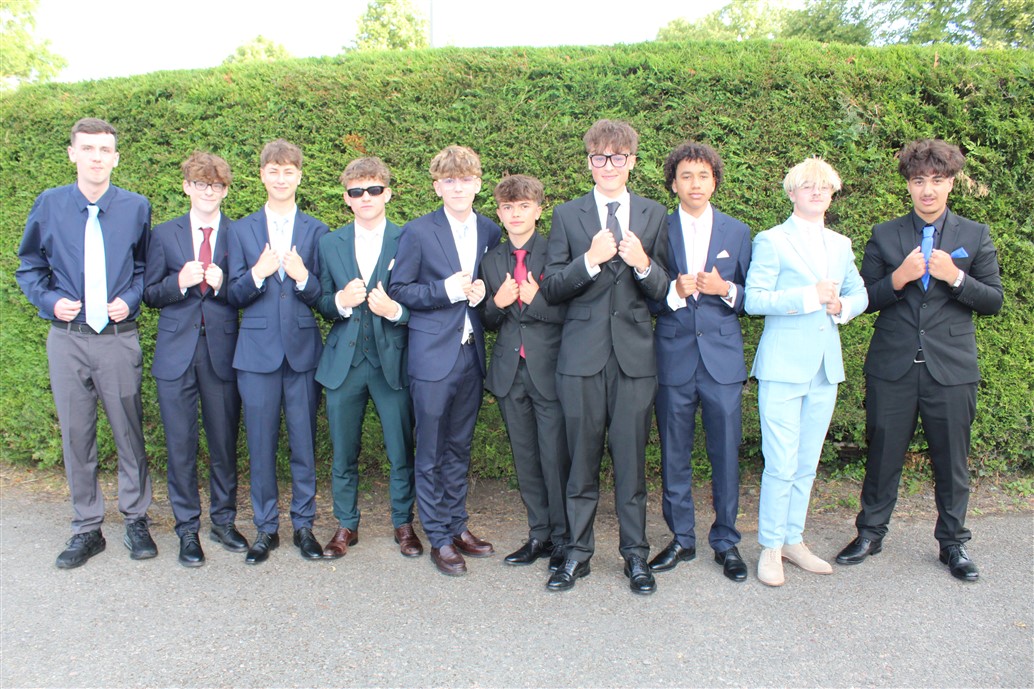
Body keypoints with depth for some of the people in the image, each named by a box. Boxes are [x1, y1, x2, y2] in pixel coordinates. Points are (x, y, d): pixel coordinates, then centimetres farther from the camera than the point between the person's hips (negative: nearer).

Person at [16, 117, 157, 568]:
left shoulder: (136, 207, 2)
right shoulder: (48, 206, 3)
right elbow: (29, 268, 11)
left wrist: (130, 299, -7)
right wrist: (50, 302, -6)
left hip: (119, 339, -1)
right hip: (67, 339, 1)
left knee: (129, 433, 5)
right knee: (76, 436, 8)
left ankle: (135, 520, 22)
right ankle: (86, 528, 22)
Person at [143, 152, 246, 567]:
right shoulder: (165, 234, 9)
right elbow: (149, 295, 6)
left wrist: (223, 284, -16)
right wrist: (180, 282, -12)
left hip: (223, 352, -1)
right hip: (177, 352, 1)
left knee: (225, 442, 8)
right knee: (180, 445, 5)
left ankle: (224, 520, 25)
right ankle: (188, 529, 18)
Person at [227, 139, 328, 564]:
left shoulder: (316, 231, 7)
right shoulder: (241, 230, 10)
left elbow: (325, 297, 3)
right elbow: (233, 296, 4)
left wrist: (303, 278, -16)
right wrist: (258, 273, -14)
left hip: (303, 349, 0)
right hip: (258, 349, 1)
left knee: (304, 442, 5)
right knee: (261, 444, 5)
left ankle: (304, 524, 19)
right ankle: (266, 527, 20)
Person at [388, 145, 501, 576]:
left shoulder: (490, 232, 8)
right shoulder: (418, 232, -4)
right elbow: (398, 290, -4)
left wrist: (482, 293, -6)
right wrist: (446, 290, -17)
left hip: (472, 353, 4)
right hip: (433, 355, -4)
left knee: (460, 447, 15)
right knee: (431, 452, 4)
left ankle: (458, 525, 29)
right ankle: (439, 538, 16)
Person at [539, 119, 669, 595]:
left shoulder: (653, 215, 9)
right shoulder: (567, 215, 7)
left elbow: (662, 292, 6)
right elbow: (551, 288, 0)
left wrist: (643, 264, -15)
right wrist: (590, 260, -16)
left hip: (634, 354, 1)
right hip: (582, 354, 0)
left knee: (631, 459, 5)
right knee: (582, 459, 7)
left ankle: (636, 554, 20)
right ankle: (578, 552, 21)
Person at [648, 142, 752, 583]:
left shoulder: (737, 232, 9)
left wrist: (725, 290, -10)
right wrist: (675, 292, -15)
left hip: (722, 356, 1)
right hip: (673, 357, 0)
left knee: (726, 454, 4)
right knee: (674, 455, 8)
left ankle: (726, 542, 20)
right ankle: (681, 539, 23)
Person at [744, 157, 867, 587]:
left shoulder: (841, 245, 15)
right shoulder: (771, 241, -2)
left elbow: (860, 294, 21)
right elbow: (754, 299, -12)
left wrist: (842, 306, -1)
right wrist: (810, 296, -17)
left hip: (825, 368, 6)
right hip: (783, 366, -6)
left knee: (807, 464, 12)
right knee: (781, 465, -6)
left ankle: (793, 540, 24)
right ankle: (770, 548, 9)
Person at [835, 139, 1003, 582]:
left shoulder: (975, 236, 6)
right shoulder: (884, 236, 6)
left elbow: (994, 300, 4)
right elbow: (866, 300, 4)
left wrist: (955, 278, -13)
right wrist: (897, 279, -15)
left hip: (951, 367, 0)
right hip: (893, 367, 0)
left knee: (952, 460, 8)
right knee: (883, 454, 9)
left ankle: (953, 542, 25)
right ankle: (870, 533, 25)